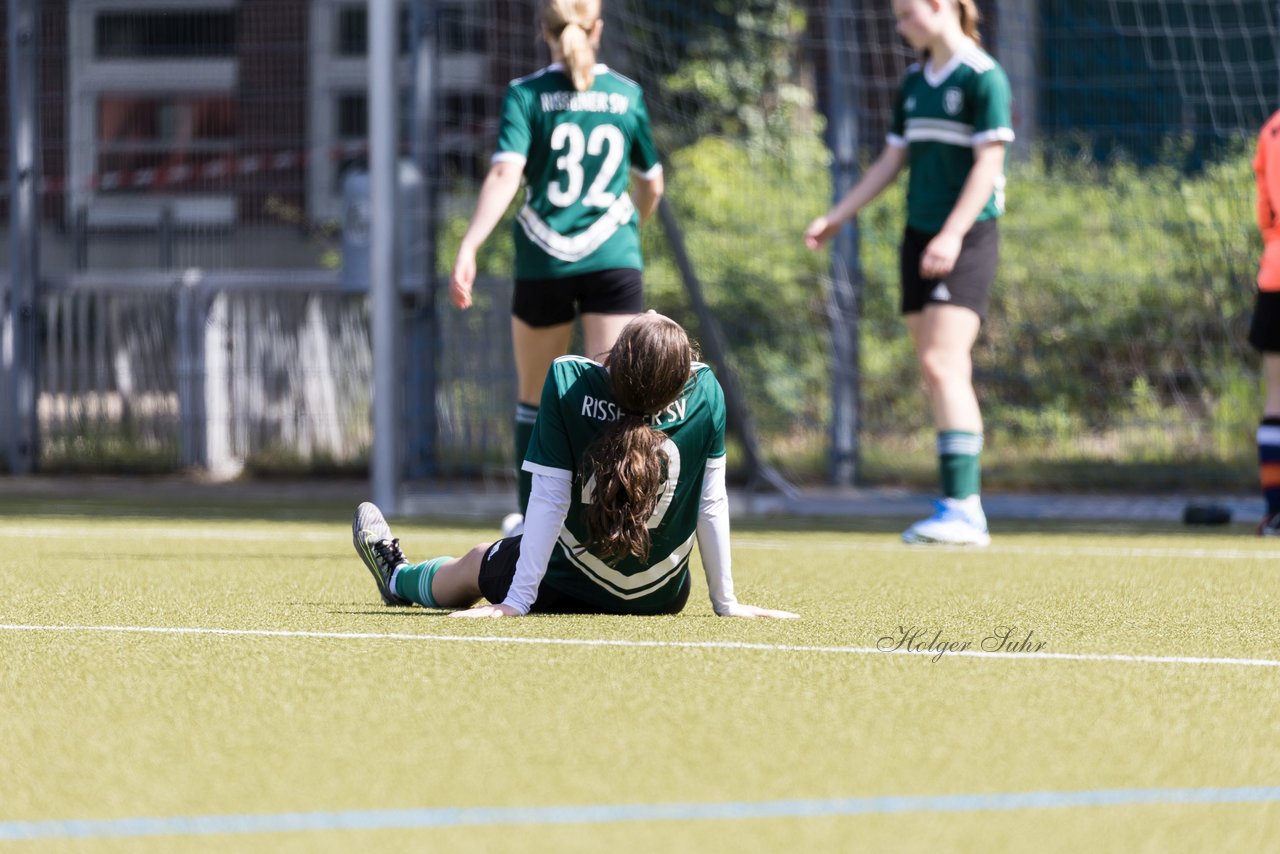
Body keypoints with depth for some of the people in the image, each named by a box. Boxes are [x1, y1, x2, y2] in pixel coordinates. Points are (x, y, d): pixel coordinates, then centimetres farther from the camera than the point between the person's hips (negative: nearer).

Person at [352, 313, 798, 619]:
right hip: (663, 597, 2)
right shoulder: (706, 392, -22)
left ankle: (400, 577, 61)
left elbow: (549, 499, -24)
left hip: (566, 589, -2)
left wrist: (516, 601, -18)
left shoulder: (568, 383, -27)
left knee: (476, 564, 32)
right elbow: (712, 503, -15)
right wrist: (725, 601, -4)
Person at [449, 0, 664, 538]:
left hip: (543, 262, 0)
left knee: (534, 395, 17)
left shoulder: (527, 95, -1)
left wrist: (467, 250, -20)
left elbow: (505, 175, -15)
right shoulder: (626, 95, 6)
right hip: (614, 260, 0)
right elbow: (652, 185, 17)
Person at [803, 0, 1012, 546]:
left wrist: (952, 235, -23)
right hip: (919, 235, 8)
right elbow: (891, 162, 21)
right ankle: (964, 512, 8)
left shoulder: (983, 78, -9)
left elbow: (988, 163, -15)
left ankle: (961, 506, -21)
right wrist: (836, 218, 18)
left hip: (967, 238, -8)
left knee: (942, 365, -19)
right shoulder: (914, 82, 14)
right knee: (938, 377, 5)